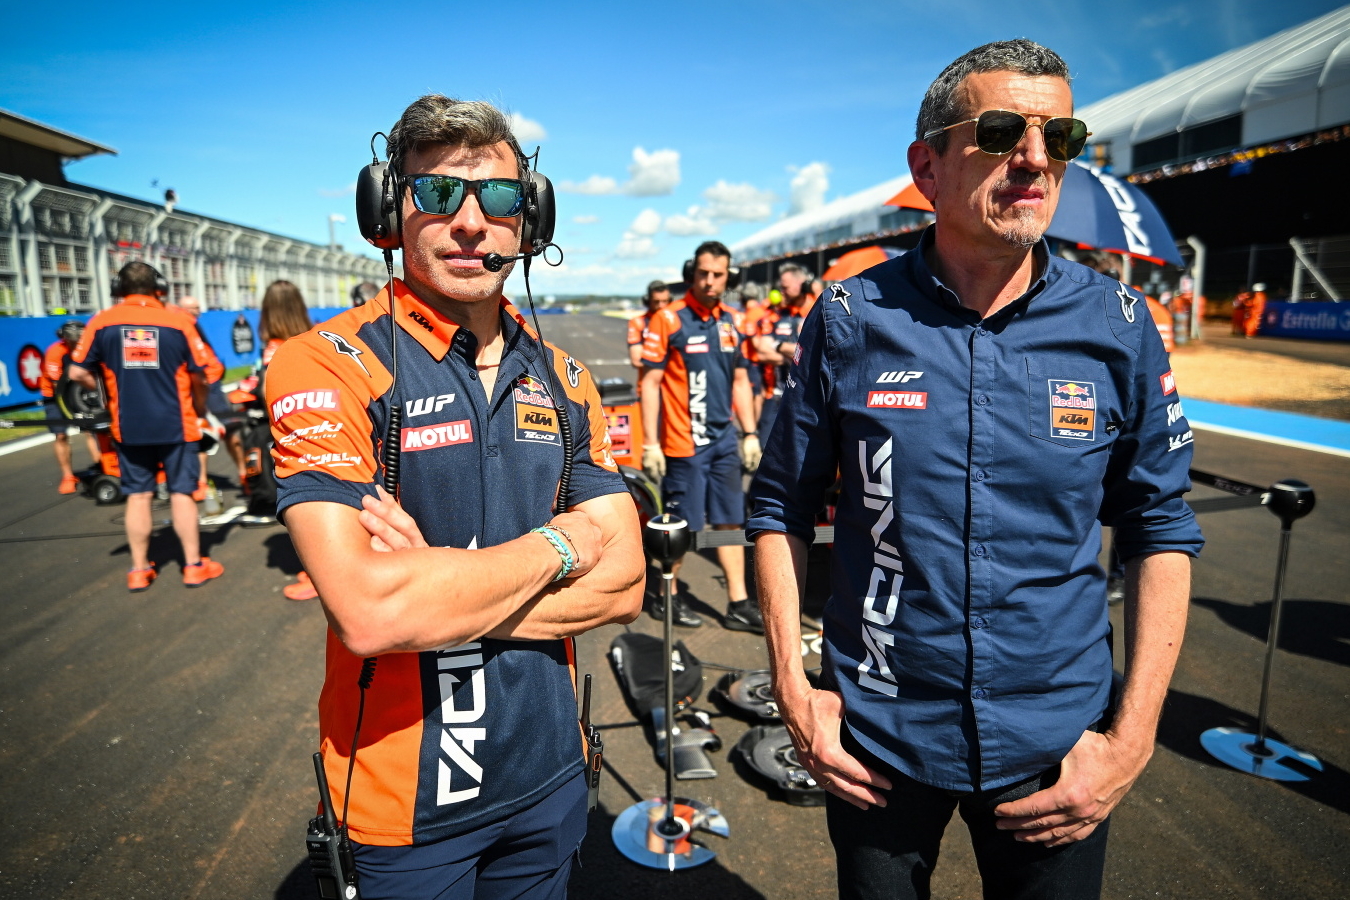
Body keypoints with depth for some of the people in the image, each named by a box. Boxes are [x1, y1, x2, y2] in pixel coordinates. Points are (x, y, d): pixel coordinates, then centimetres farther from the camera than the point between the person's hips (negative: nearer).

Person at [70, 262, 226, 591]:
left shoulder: (101, 322, -3)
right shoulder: (177, 322, -7)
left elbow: (78, 372, -2)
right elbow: (203, 373, -6)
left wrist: (108, 391, 17)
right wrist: (199, 406, 12)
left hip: (128, 427, 2)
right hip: (176, 425, -1)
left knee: (138, 496, 10)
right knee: (181, 494, 6)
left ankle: (139, 570, 16)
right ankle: (194, 565, 11)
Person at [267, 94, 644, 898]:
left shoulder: (562, 378, 1)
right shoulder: (329, 368, -15)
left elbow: (623, 582, -6)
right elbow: (368, 613, -28)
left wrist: (437, 593, -19)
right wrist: (556, 546, -16)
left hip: (549, 774, 4)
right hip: (402, 800, -4)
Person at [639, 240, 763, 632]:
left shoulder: (730, 321, 10)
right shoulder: (668, 319, -8)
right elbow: (650, 382, -9)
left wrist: (750, 433, 11)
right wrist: (650, 443, -13)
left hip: (724, 440, 6)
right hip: (683, 442, -6)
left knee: (730, 521, 9)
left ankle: (739, 604, 17)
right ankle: (667, 597, 22)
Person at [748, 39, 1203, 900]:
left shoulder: (1119, 325, -6)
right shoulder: (851, 318, -9)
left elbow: (1161, 528, 1)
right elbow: (782, 504, -1)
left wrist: (1133, 737, -5)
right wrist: (791, 684, -7)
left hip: (1059, 745, 1)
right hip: (875, 736, 0)